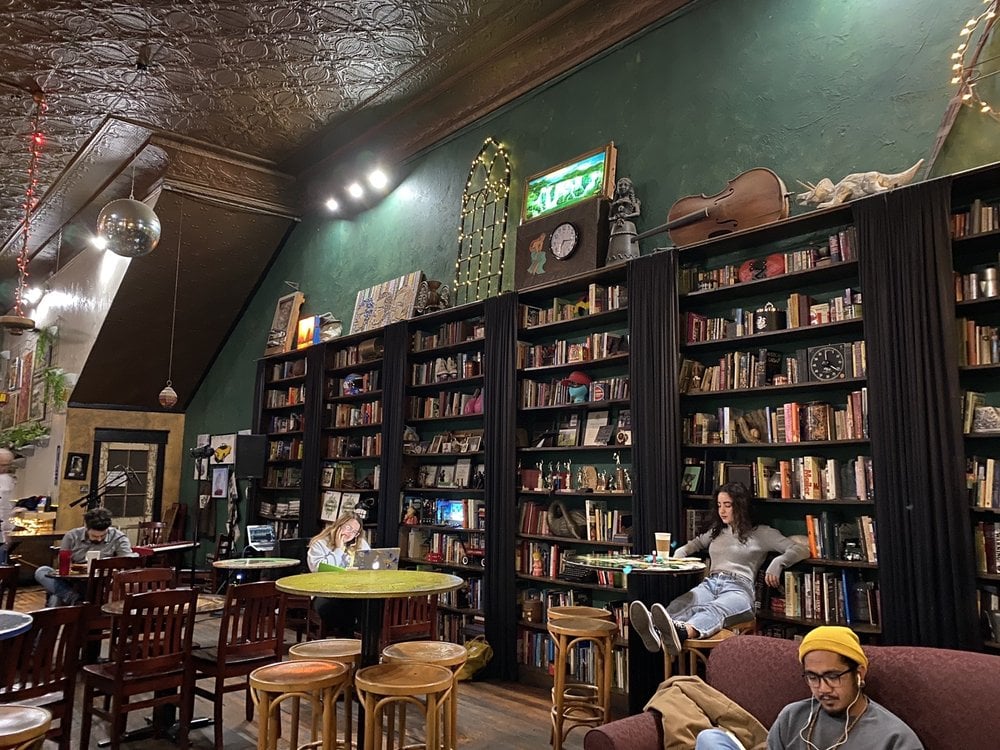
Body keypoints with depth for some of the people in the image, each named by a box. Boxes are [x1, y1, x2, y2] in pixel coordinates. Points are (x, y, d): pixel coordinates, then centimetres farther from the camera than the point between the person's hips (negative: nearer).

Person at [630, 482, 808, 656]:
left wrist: (778, 563, -9)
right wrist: (678, 555, 26)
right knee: (680, 605, -35)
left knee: (715, 609, -43)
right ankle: (655, 631, -69)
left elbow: (802, 550, 11)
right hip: (709, 583, 4)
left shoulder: (761, 533, 17)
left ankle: (680, 632, -77)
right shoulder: (716, 531, 32)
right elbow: (695, 544, 49)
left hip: (738, 588, -4)